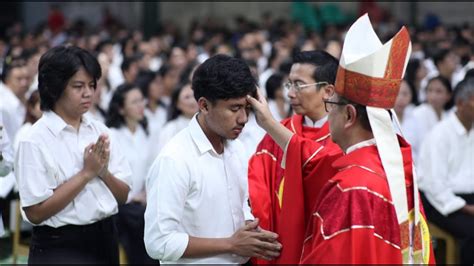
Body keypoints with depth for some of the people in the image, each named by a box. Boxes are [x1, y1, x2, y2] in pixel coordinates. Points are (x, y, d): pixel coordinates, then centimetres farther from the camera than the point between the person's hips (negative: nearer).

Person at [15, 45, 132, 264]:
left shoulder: (99, 131, 4)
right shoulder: (35, 141, -12)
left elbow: (123, 195, 6)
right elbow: (35, 212, -17)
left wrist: (103, 172, -14)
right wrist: (86, 173, -17)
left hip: (105, 240, 5)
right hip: (59, 248, -5)